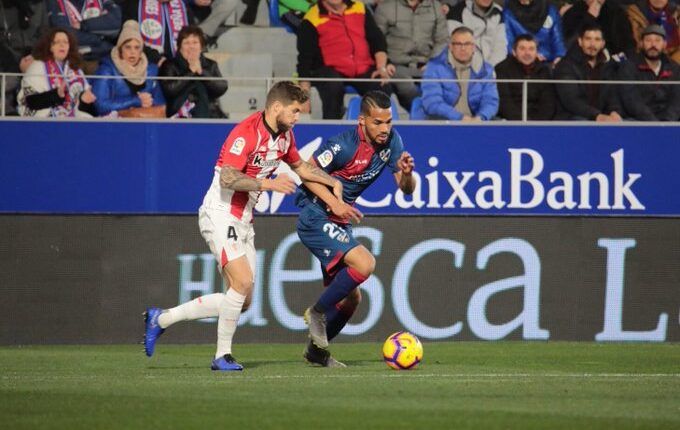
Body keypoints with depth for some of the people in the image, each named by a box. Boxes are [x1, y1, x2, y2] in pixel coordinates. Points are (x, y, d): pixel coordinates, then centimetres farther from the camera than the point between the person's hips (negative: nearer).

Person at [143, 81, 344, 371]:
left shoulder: (284, 135, 8)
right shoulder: (247, 132, -21)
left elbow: (299, 166, 25)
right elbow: (227, 178, -28)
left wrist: (332, 181, 13)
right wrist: (267, 184, -30)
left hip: (243, 221, 9)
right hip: (220, 215, -9)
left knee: (241, 301, 5)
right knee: (243, 282, -22)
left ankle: (160, 319, 15)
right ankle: (222, 355, -7)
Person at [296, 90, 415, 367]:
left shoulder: (392, 141, -2)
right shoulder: (344, 145, -23)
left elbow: (406, 189, 2)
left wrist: (407, 173, -21)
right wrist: (335, 203, -24)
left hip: (340, 222, 8)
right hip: (315, 217, -8)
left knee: (350, 298, 11)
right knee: (365, 263, -27)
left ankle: (316, 350, 29)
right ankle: (317, 312, -9)